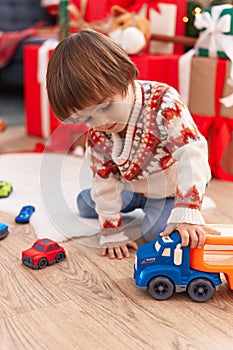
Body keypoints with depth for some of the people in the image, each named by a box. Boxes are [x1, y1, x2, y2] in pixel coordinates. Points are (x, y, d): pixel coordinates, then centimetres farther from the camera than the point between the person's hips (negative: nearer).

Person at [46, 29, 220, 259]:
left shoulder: (162, 104, -38)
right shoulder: (96, 136, -21)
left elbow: (192, 154, -42)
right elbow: (104, 182, -12)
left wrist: (187, 213, -49)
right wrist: (112, 233, -12)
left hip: (175, 185, -5)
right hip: (133, 187, 6)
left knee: (154, 230, -27)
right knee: (85, 204, 14)